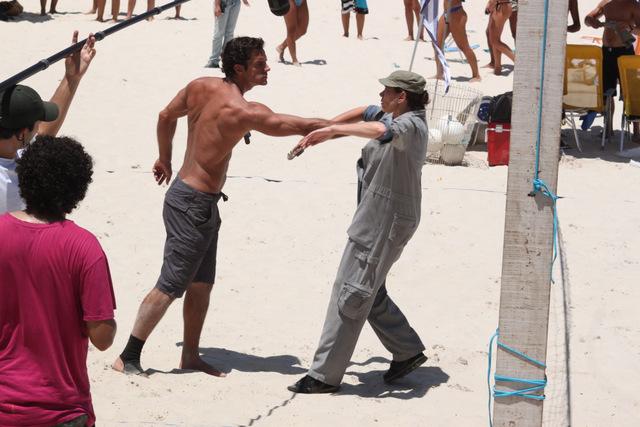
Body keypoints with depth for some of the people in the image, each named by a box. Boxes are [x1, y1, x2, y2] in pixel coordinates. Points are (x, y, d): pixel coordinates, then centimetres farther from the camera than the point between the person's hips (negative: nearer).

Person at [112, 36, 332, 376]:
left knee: (201, 283, 16)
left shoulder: (200, 87, 1)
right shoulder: (242, 111, -23)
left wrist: (165, 159, 30)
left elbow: (166, 116, 16)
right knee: (170, 286, -4)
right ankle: (127, 358, 2)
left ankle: (190, 356, 24)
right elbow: (299, 127, -16)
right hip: (193, 203, -9)